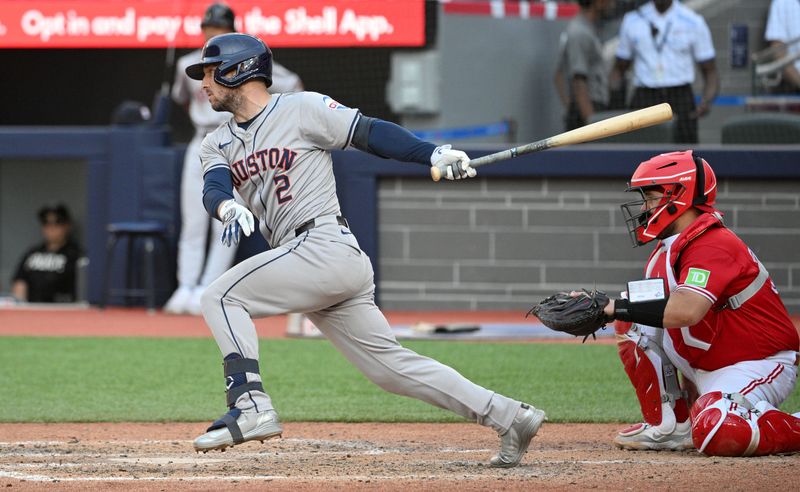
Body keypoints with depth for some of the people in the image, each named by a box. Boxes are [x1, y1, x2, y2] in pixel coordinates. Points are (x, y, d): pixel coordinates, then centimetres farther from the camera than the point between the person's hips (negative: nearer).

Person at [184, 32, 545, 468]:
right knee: (391, 366, 6)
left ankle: (250, 406, -22)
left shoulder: (302, 109, 0)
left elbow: (369, 132, -4)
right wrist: (228, 206, -24)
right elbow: (213, 187, 1)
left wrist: (434, 154, -19)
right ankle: (509, 417, 8)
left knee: (221, 296, -14)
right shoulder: (217, 144, 19)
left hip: (326, 247, -7)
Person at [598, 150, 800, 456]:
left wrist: (614, 307, -32)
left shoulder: (713, 245, -24)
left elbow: (685, 311, -39)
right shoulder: (667, 250, 8)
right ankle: (669, 427, 6)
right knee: (633, 322, 3)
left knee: (716, 435, -35)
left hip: (760, 366, -10)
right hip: (705, 367, 10)